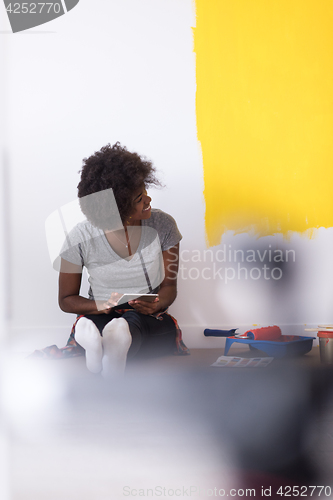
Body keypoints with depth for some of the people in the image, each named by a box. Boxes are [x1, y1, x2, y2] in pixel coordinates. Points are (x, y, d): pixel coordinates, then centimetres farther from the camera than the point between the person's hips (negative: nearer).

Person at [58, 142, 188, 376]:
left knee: (135, 320, -38)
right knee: (89, 323, -38)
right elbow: (66, 299, 3)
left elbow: (170, 285, 6)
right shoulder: (81, 238, -8)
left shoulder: (163, 225, -3)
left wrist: (156, 305, -19)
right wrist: (102, 306, -19)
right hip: (101, 319, 0)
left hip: (153, 324, 0)